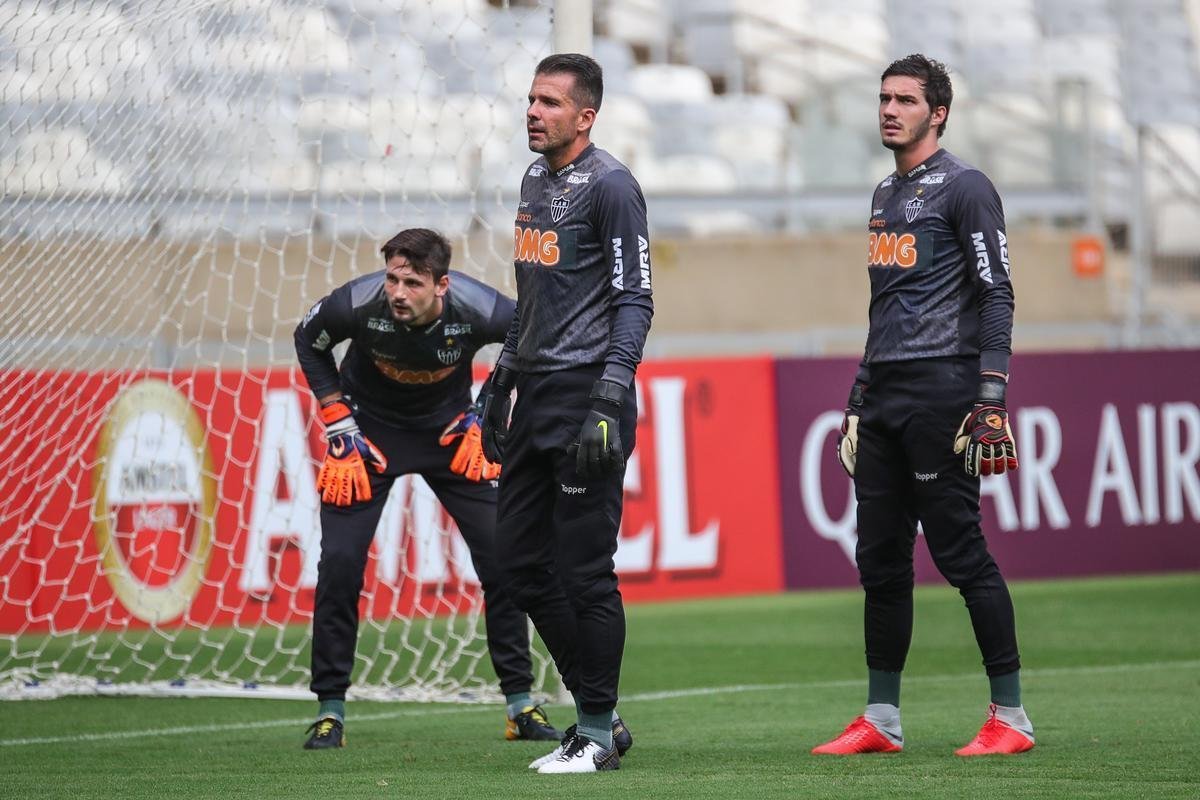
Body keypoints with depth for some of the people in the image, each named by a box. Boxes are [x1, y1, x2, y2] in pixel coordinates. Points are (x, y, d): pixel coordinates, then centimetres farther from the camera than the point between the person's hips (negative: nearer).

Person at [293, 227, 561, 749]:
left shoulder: (478, 310, -30)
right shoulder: (357, 304, -30)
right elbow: (308, 341, -6)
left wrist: (485, 416, -9)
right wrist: (339, 430, -10)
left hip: (449, 428, 1)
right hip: (370, 427, -1)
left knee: (500, 554, -6)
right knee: (340, 560, -13)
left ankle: (520, 705, 6)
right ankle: (330, 710, -1)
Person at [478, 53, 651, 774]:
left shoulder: (610, 186, -10)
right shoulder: (535, 182, 17)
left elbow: (635, 302, -14)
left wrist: (609, 404, -21)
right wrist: (501, 385, 22)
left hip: (587, 390, -9)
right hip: (535, 392, 9)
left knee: (584, 569, -6)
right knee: (522, 561, 9)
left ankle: (597, 732, 3)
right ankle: (596, 713, 18)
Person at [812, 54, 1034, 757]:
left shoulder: (964, 187, -5)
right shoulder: (887, 196, 20)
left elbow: (996, 295, -11)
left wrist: (992, 395, -19)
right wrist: (859, 397, 23)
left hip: (941, 388, -9)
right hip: (883, 394, 9)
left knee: (961, 553, -9)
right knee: (880, 559, 8)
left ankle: (1011, 717, -5)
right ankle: (882, 721, 13)